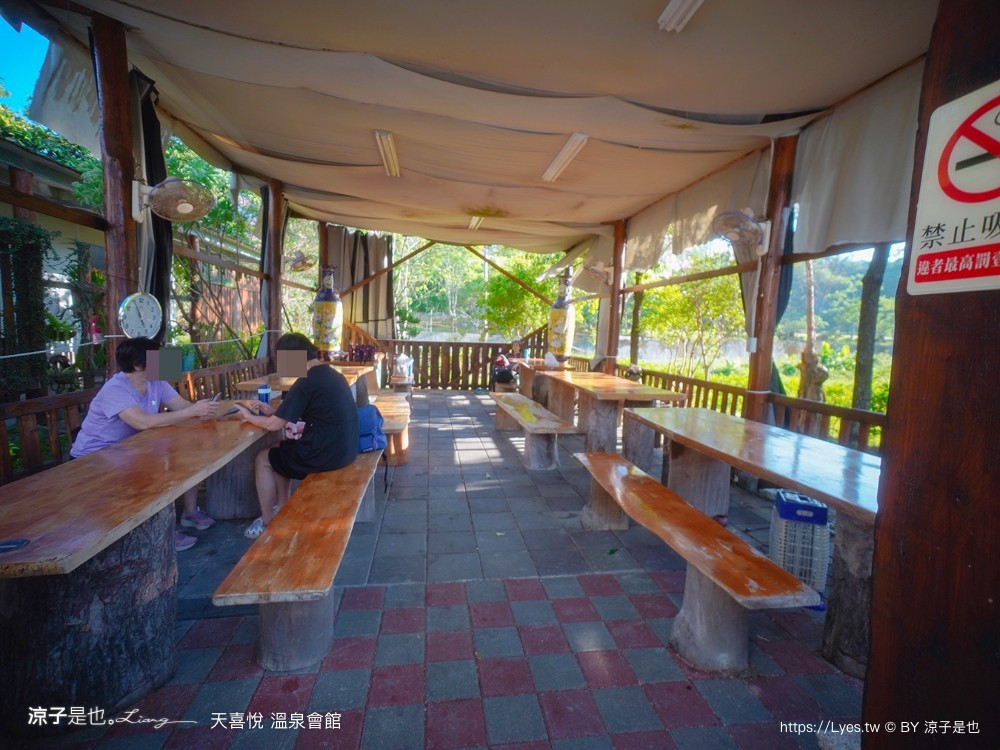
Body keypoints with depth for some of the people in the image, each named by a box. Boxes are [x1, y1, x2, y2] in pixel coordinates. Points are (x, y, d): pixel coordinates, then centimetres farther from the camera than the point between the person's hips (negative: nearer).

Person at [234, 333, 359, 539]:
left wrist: (250, 416, 8)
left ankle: (267, 524, 24)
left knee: (262, 459, 14)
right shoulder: (330, 374, 9)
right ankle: (282, 511, 35)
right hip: (343, 449, 8)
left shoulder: (307, 382, -17)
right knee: (280, 450, 27)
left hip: (326, 454, -8)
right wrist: (272, 411, 16)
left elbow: (274, 425, -10)